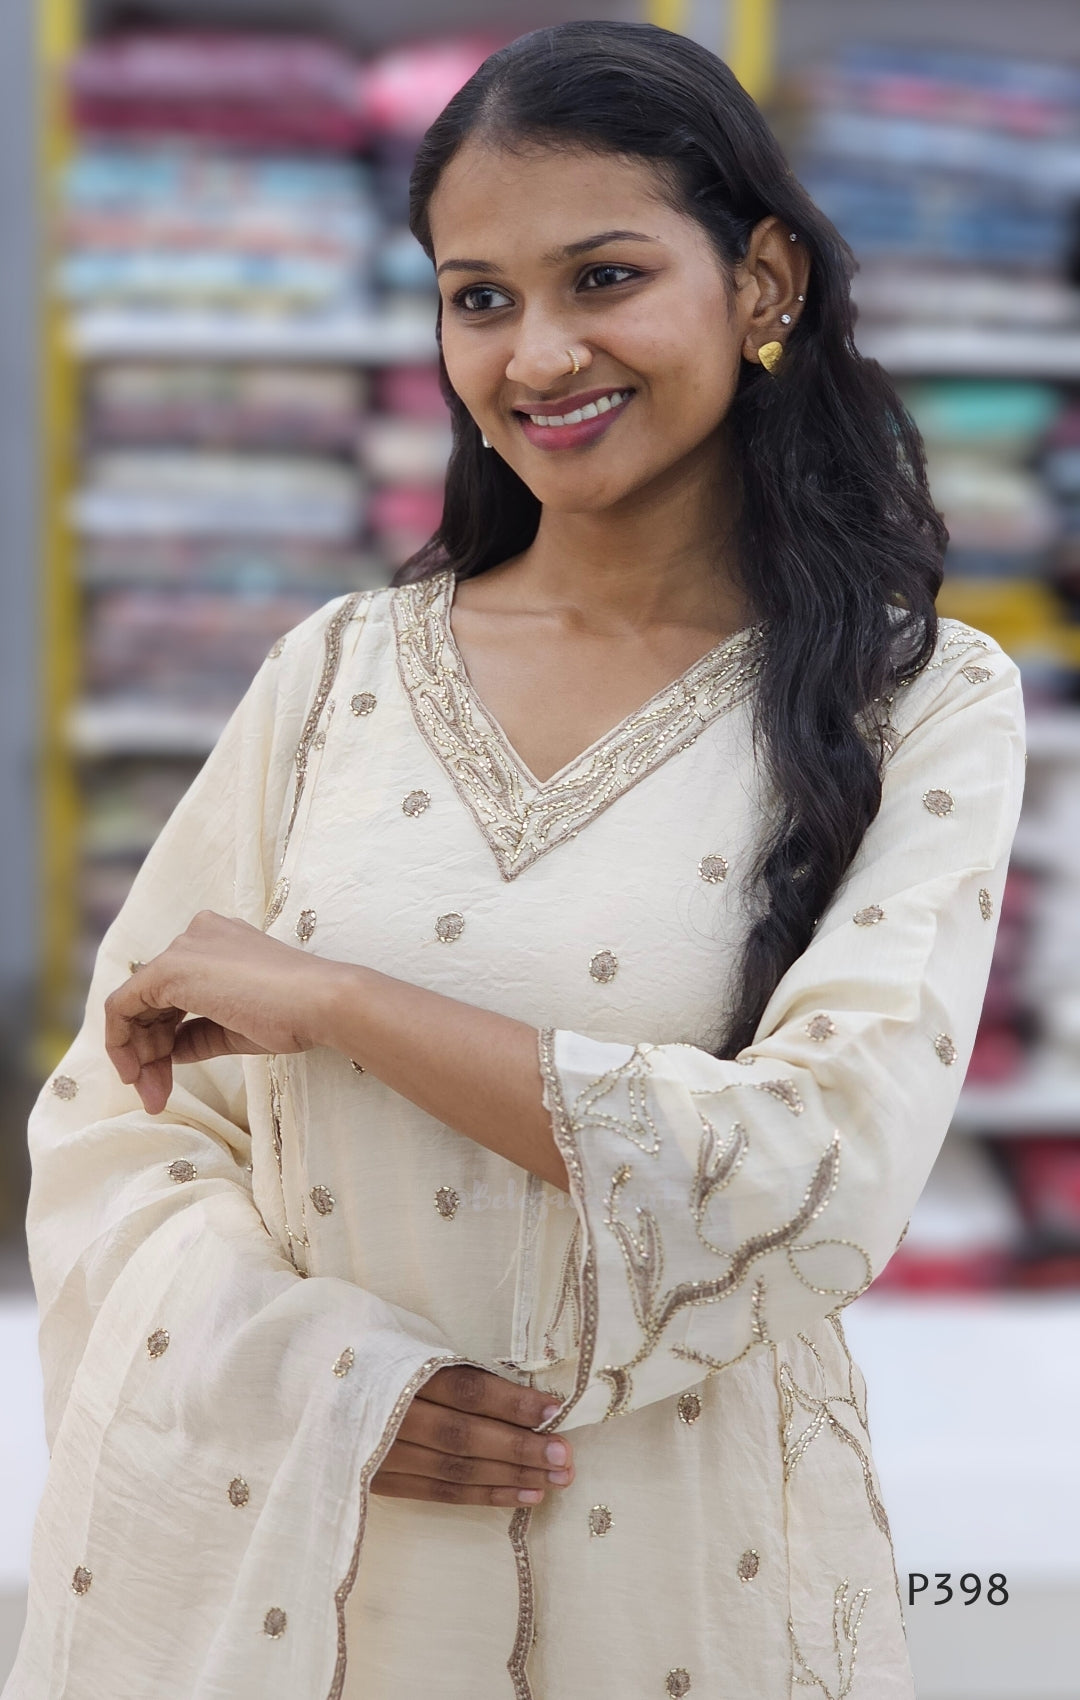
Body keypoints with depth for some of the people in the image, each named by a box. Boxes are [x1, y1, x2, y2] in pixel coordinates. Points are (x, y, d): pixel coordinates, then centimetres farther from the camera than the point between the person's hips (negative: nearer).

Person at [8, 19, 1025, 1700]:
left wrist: (332, 1001, -16)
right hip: (271, 1554, 2)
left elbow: (830, 1171, -18)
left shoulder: (925, 707, -6)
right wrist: (320, 1376, -16)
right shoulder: (339, 672, 2)